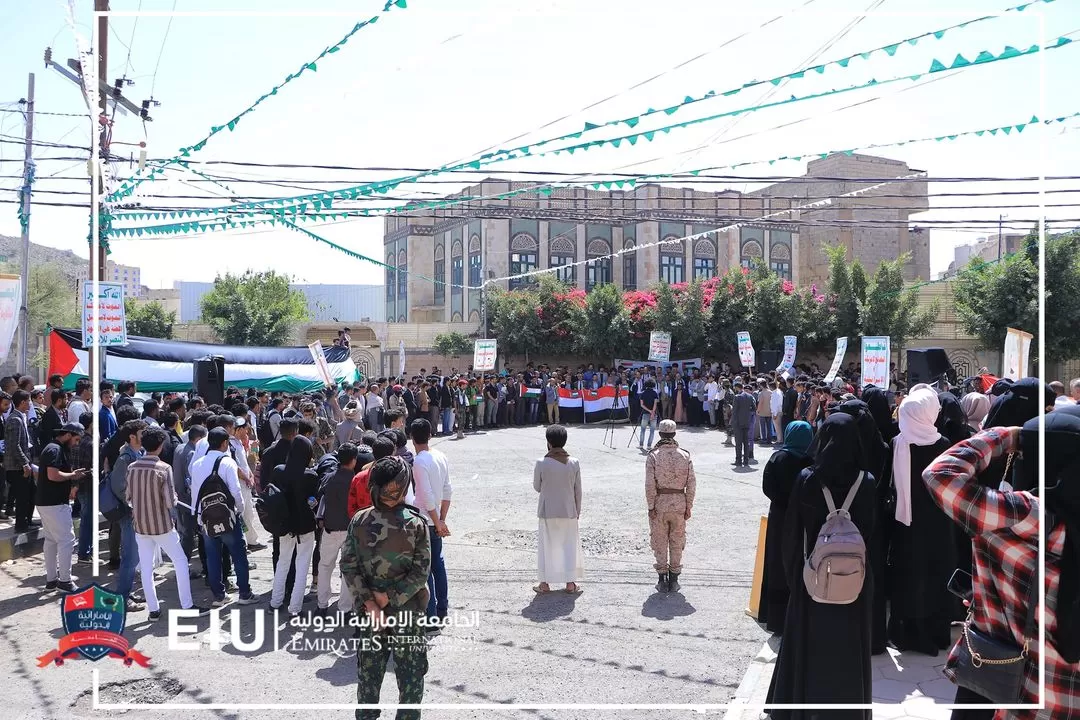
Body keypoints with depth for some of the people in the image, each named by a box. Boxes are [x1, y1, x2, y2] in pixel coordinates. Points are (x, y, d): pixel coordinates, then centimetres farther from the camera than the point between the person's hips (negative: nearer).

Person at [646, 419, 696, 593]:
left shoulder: (653, 456, -10)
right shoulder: (685, 456, -3)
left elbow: (650, 484, -12)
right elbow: (691, 484, -2)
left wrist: (651, 507, -5)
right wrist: (688, 507, 6)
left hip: (659, 503, -2)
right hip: (679, 503, 2)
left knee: (659, 542, 9)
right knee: (677, 543, 13)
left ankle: (662, 580, 13)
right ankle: (674, 580, 19)